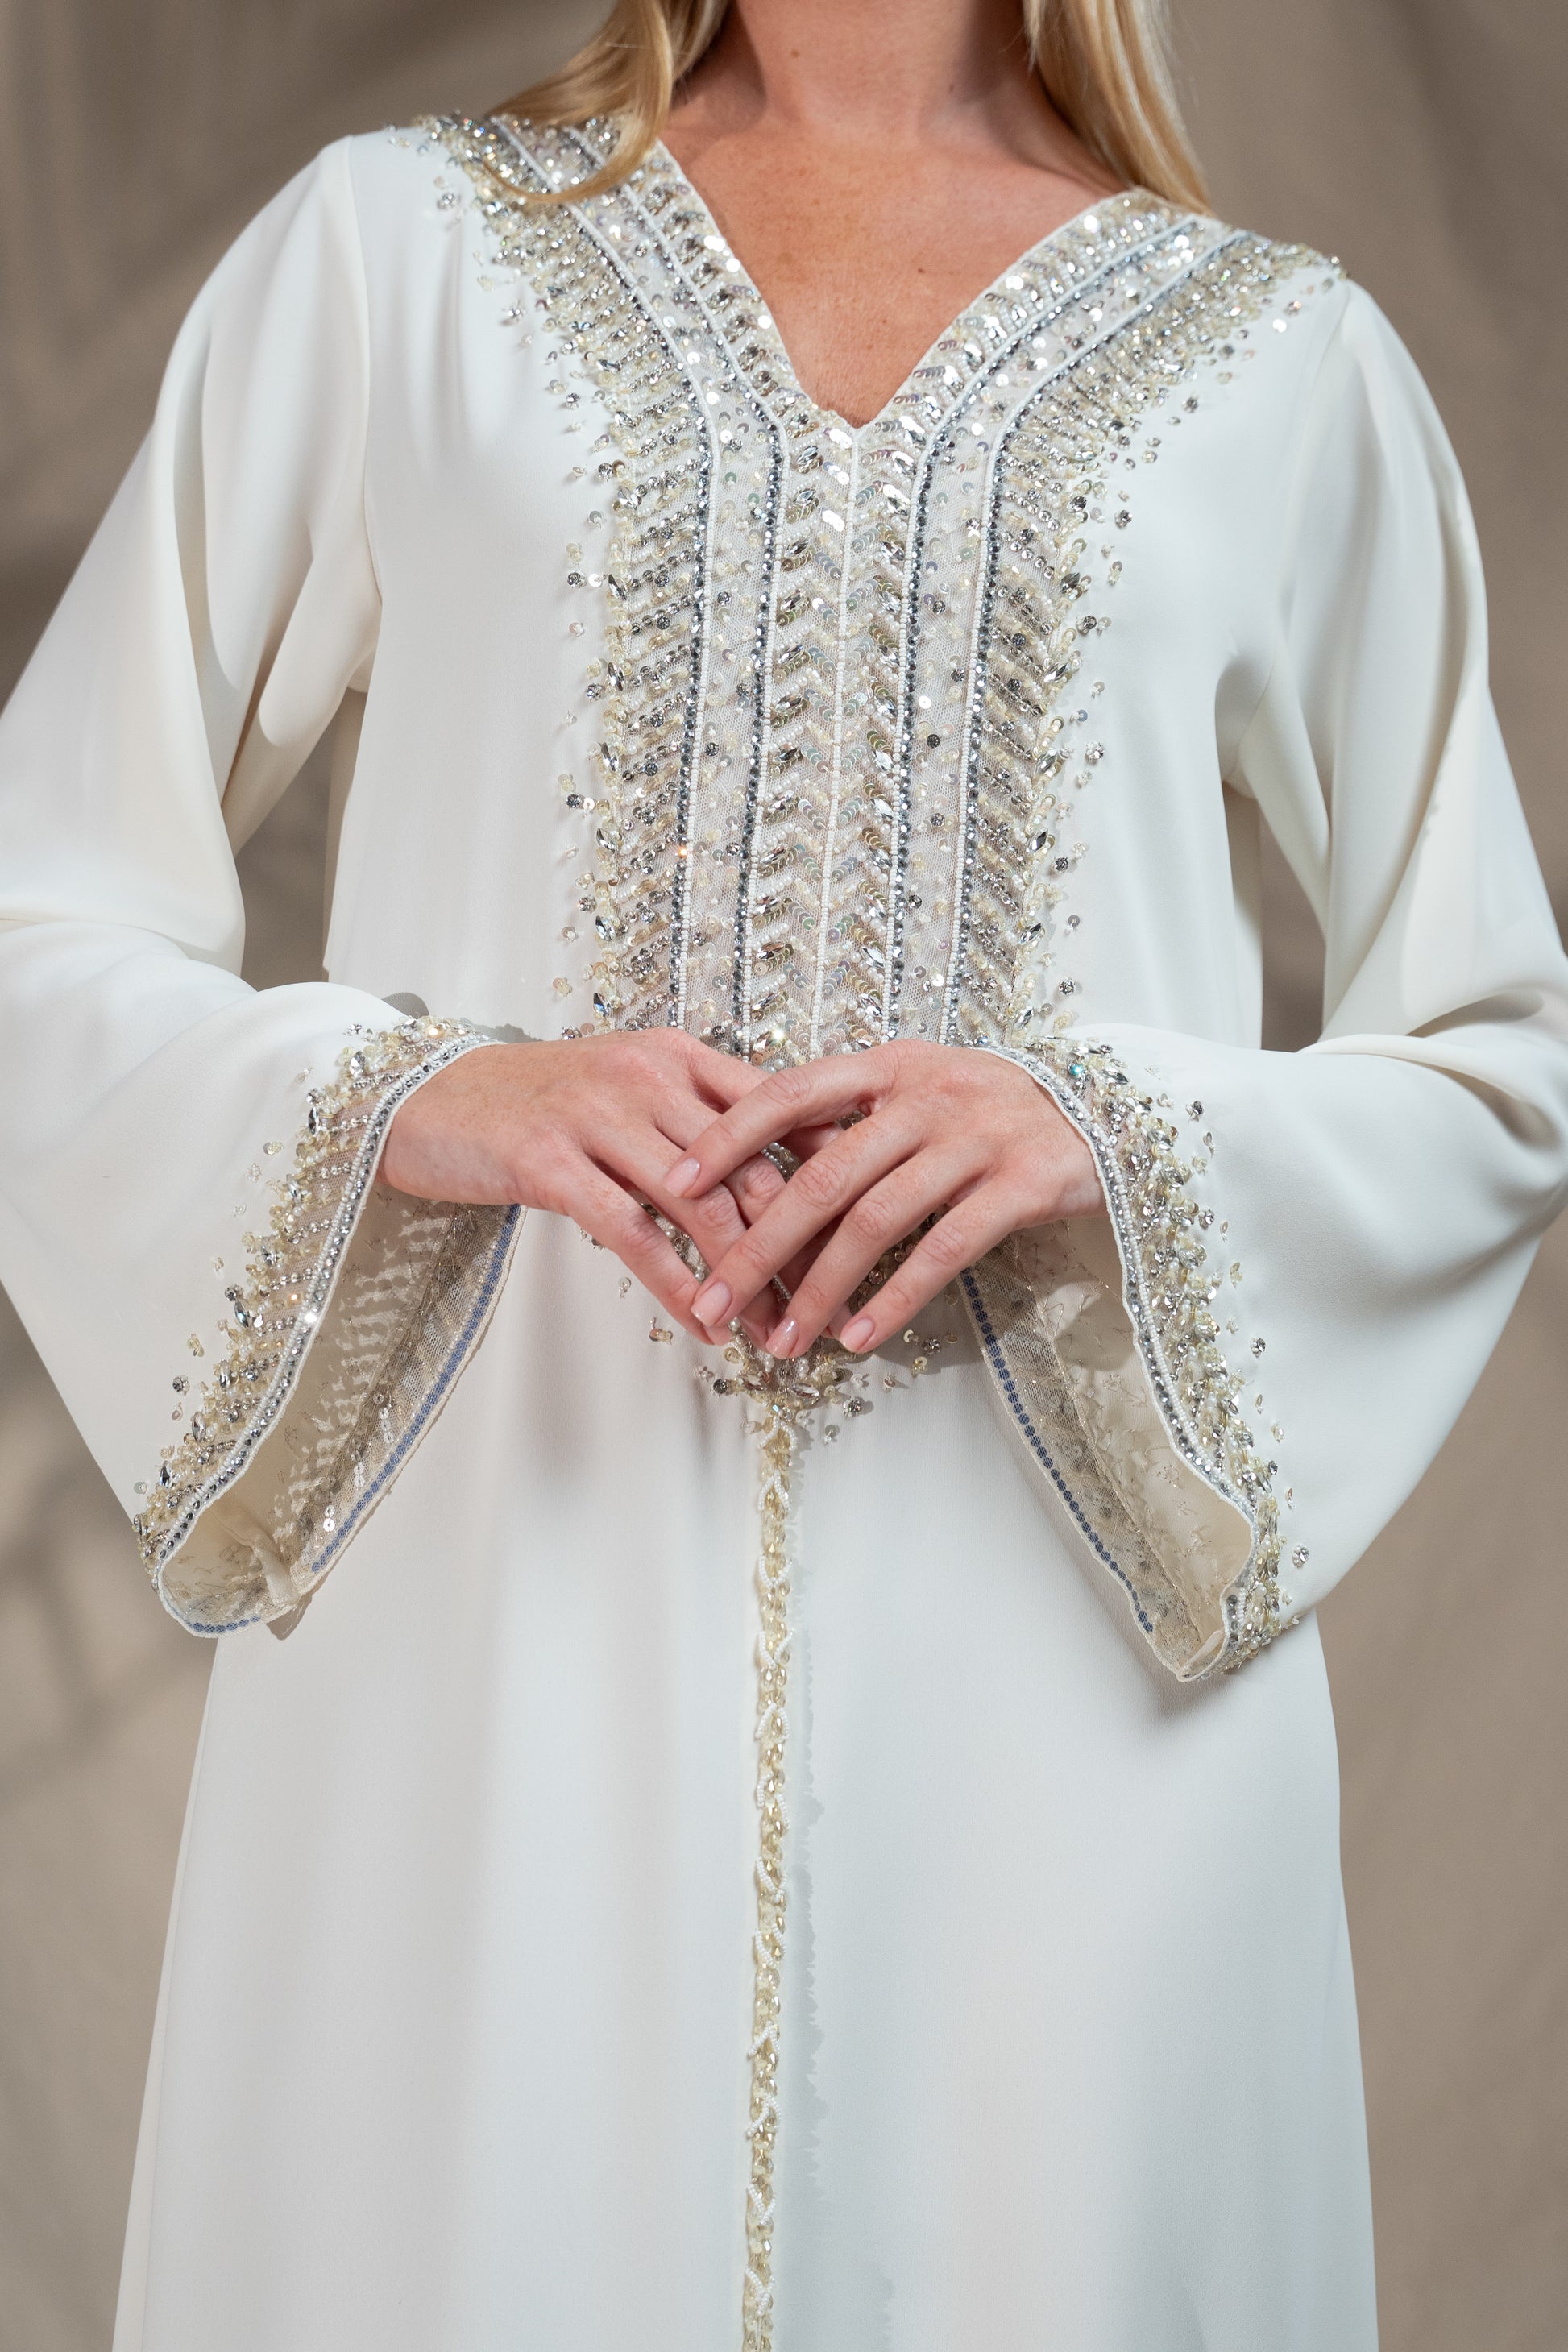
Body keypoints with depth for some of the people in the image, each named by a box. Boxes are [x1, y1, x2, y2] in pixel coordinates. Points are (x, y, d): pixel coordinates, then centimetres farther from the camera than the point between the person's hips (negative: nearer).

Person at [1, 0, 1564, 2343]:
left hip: (1069, 1637, 1)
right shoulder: (388, 251, 10)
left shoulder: (1284, 358, 11)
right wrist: (418, 1099, -12)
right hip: (501, 1628, 0)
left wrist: (1115, 1138, -8)